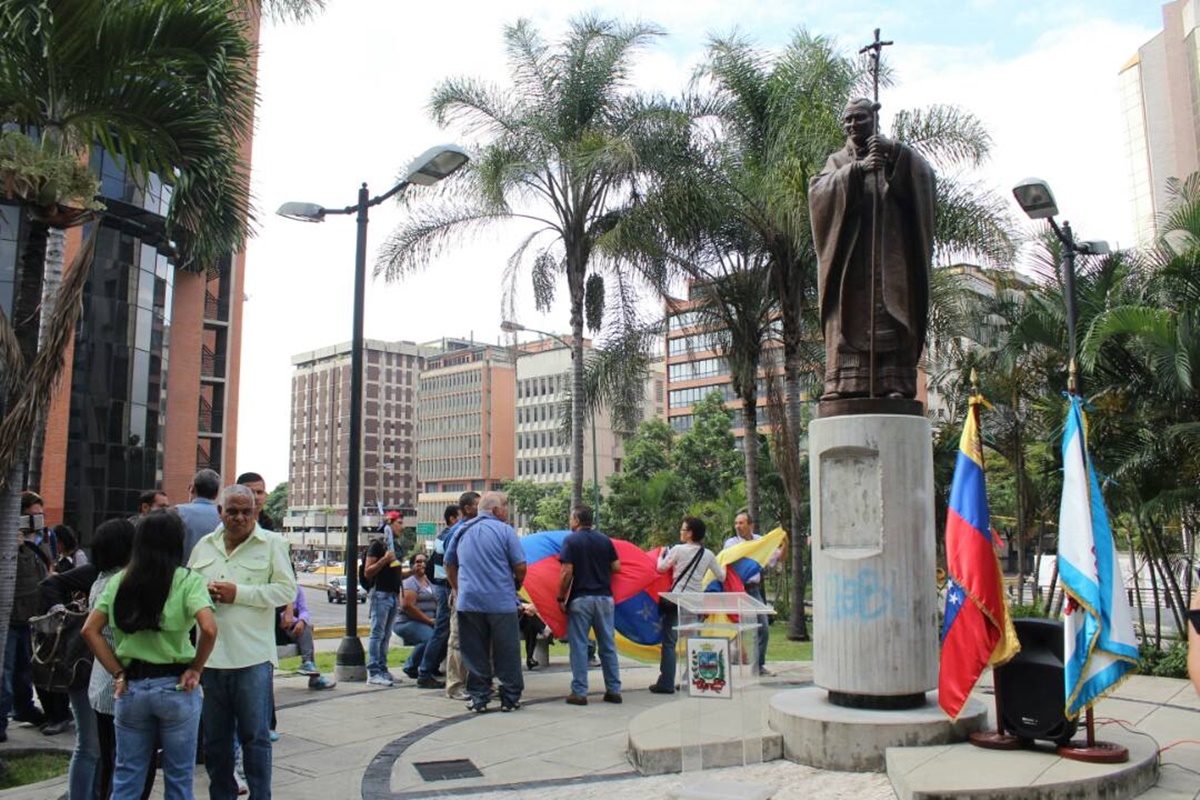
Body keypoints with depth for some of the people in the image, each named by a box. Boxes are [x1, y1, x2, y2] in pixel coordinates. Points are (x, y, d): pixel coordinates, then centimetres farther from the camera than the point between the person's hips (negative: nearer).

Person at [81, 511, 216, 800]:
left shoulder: (118, 581, 5)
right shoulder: (188, 581, -9)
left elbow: (90, 630, 2)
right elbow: (208, 629, -22)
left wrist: (118, 673, 4)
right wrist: (196, 670, -7)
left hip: (131, 686, 4)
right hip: (175, 686, -3)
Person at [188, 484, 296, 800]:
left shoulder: (272, 543, -2)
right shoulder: (204, 546, 13)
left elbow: (286, 590, -8)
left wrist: (238, 593, -15)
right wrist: (203, 592, -4)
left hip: (252, 656, -4)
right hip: (210, 655, 4)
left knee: (255, 736, 5)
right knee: (215, 736, 16)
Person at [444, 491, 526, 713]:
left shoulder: (462, 531, 11)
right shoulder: (504, 530, -4)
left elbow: (449, 565, 17)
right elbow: (520, 567, -7)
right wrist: (516, 585, 11)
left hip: (468, 601, 4)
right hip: (501, 602, -4)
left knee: (475, 654, 10)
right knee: (506, 654, 6)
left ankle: (479, 698, 12)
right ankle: (510, 698, 11)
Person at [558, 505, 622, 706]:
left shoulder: (571, 540, -5)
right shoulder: (605, 540, 7)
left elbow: (567, 572, -13)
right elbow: (616, 567, 6)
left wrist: (561, 597, -5)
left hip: (580, 599, -4)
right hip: (604, 597, 4)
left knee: (579, 647, 2)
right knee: (608, 645, 10)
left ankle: (579, 692, 4)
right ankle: (613, 690, 14)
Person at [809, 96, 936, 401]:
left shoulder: (899, 156, 19)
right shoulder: (838, 161, 21)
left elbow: (924, 174, -2)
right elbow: (818, 189, -1)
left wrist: (894, 150, -17)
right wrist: (858, 168, -16)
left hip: (891, 255, -1)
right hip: (850, 257, 1)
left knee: (891, 319, -12)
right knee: (849, 318, -11)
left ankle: (895, 386, -18)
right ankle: (845, 385, -18)